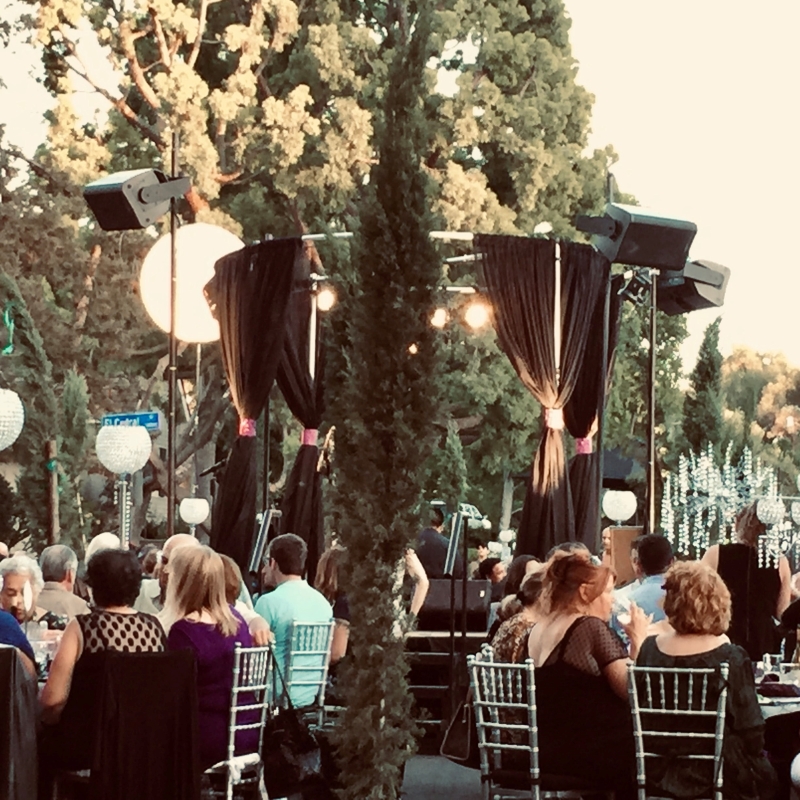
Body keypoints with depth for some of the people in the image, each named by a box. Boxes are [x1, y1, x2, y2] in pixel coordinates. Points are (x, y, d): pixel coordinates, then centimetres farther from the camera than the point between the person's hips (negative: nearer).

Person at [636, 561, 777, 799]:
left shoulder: (650, 649, -7)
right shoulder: (730, 657, -18)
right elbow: (751, 728, -11)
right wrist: (756, 761, 7)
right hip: (715, 776, -4)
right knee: (766, 776, 25)